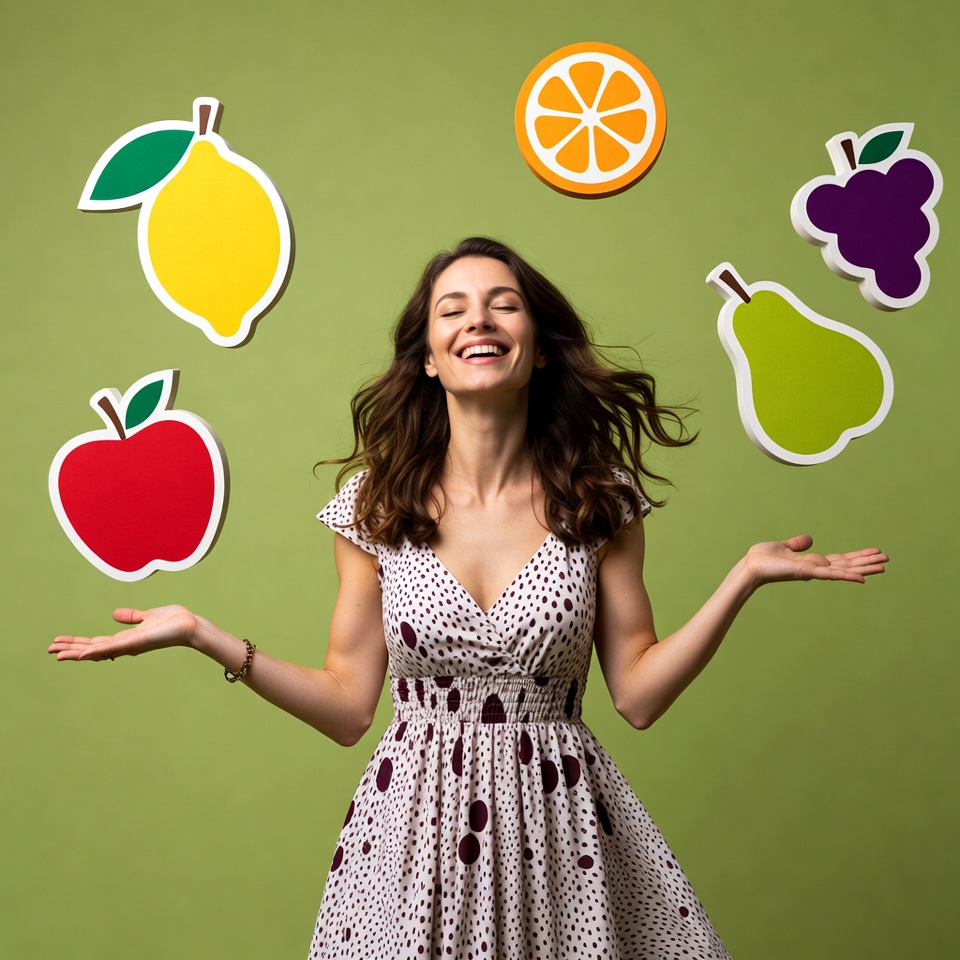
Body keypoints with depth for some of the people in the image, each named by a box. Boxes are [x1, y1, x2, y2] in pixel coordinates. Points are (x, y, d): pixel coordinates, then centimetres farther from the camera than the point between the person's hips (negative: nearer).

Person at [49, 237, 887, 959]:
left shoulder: (598, 500, -3)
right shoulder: (375, 506, -3)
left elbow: (638, 693, -2)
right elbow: (349, 707, 0)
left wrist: (745, 577, -10)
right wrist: (202, 636, -8)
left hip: (560, 824, 0)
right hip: (417, 824, 0)